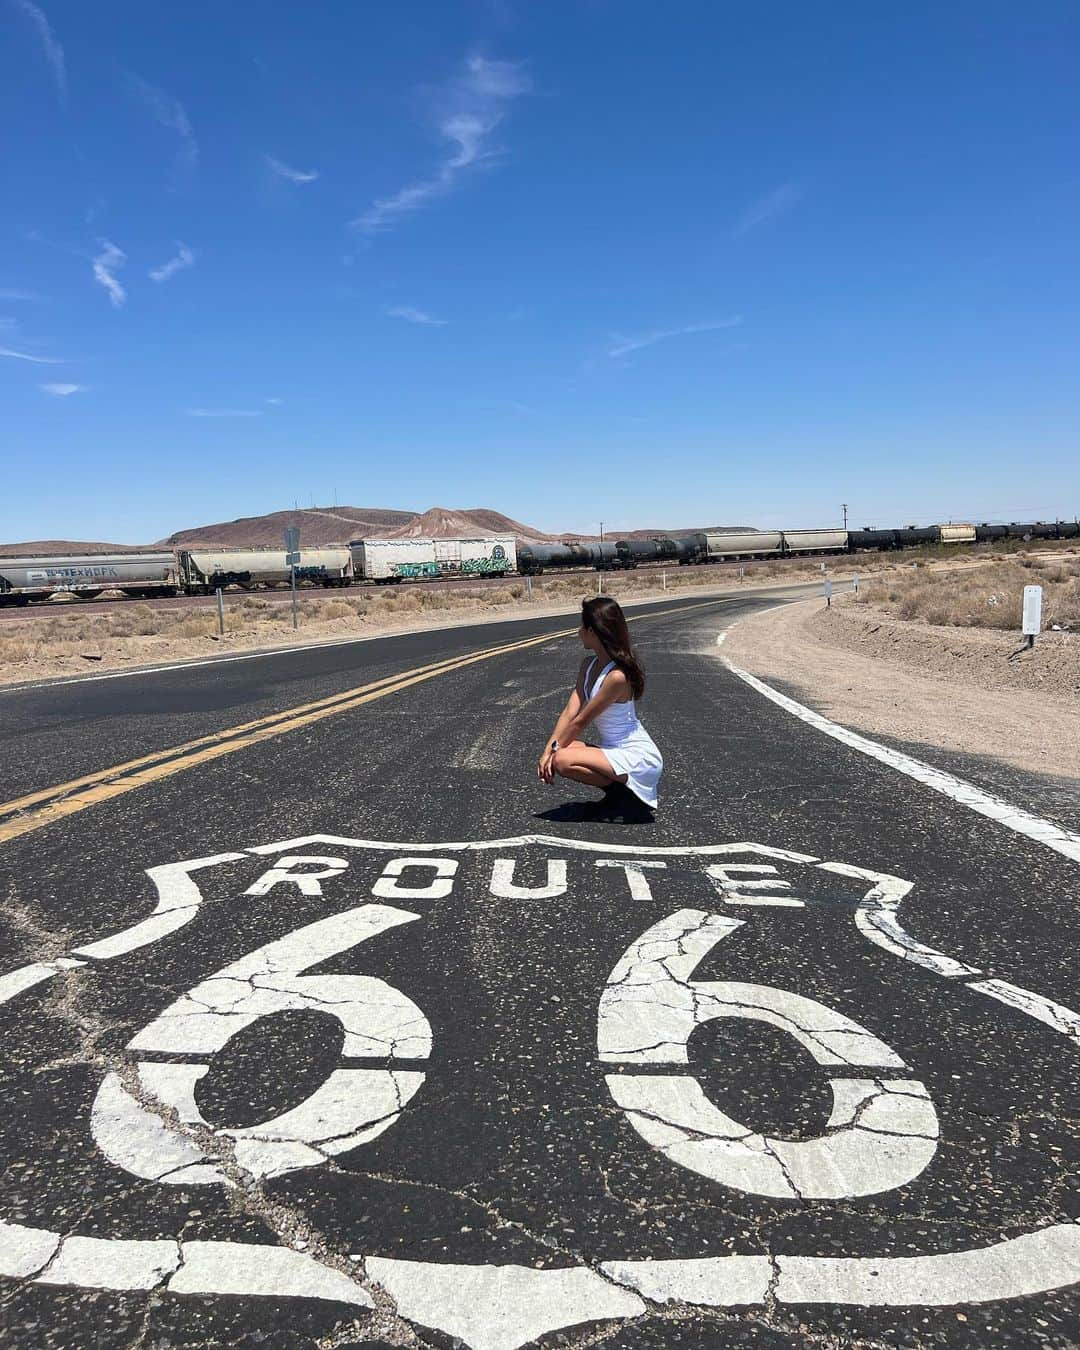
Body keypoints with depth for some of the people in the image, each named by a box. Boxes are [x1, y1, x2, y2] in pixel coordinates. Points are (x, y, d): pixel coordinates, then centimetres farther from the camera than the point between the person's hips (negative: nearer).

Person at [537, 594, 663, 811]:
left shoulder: (617, 676, -24)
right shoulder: (589, 665, 4)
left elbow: (580, 722, -17)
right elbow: (569, 713, -3)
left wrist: (554, 751, -9)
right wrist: (548, 752, -12)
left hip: (637, 756, -9)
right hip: (615, 750, 9)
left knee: (563, 761, -25)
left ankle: (622, 789, -6)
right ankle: (618, 785, 5)